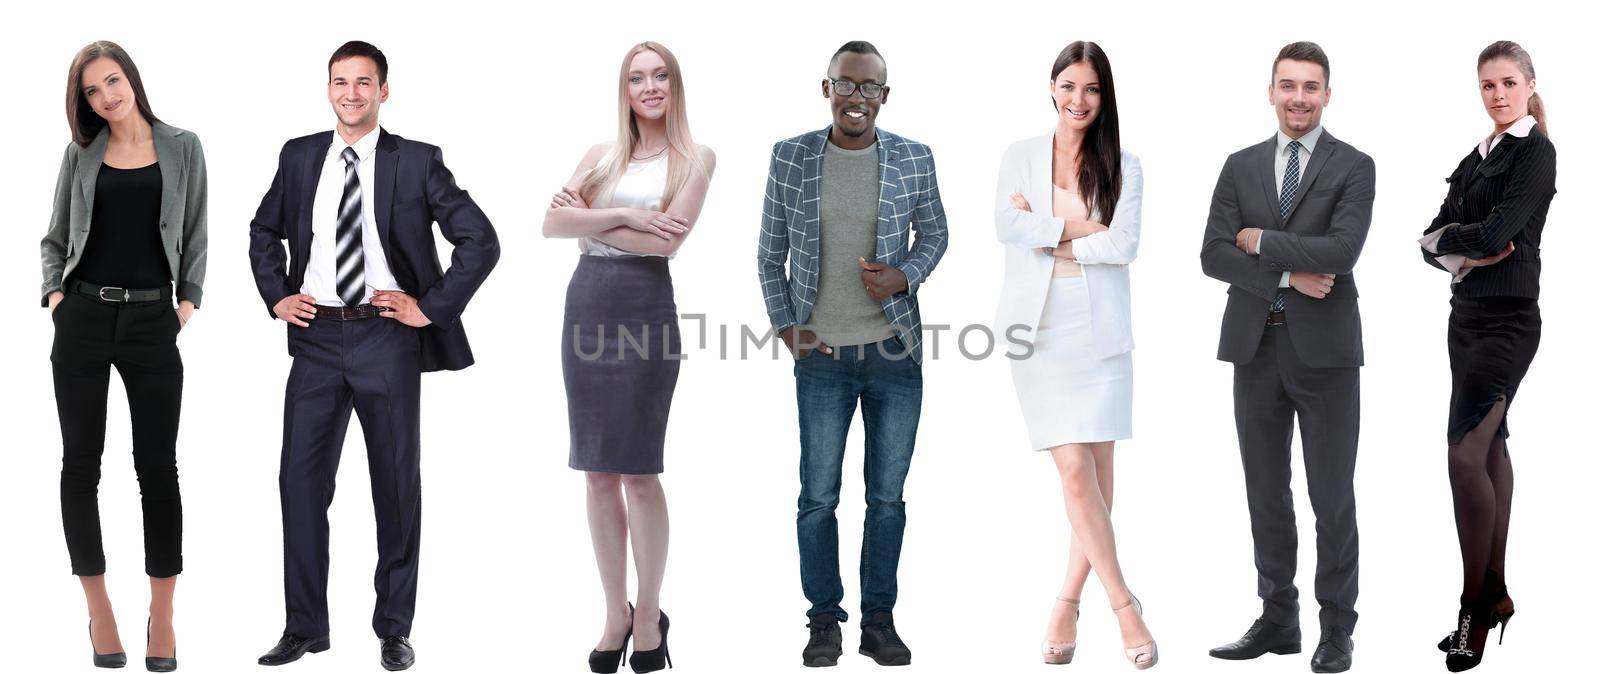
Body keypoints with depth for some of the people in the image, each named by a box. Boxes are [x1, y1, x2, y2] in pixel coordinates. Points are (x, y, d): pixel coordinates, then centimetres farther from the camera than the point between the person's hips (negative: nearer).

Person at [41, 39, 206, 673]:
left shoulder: (181, 148, 6)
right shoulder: (81, 153, 8)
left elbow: (195, 238, 8)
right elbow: (55, 238, 14)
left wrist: (189, 299, -3)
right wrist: (54, 292, -1)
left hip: (153, 319, -1)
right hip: (83, 317, 1)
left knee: (158, 466, 1)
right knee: (80, 462, 3)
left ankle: (162, 617, 8)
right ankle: (99, 612, 13)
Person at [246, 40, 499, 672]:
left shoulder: (417, 162, -1)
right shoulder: (299, 156, 9)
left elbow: (481, 241, -4)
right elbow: (264, 230, 23)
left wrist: (431, 307, -8)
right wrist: (276, 296, 10)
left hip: (387, 339, -2)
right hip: (316, 336, 3)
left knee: (397, 483, 6)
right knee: (301, 478, 2)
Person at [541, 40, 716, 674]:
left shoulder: (695, 158, 3)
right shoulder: (602, 154, 14)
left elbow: (665, 241, -11)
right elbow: (553, 223, 1)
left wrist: (588, 218, -3)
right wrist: (623, 216, -12)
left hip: (646, 309, -4)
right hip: (586, 305, 4)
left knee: (638, 471, -2)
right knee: (598, 471, 6)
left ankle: (649, 614, 11)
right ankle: (615, 612, 15)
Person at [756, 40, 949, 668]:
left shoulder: (914, 158, -1)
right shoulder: (790, 157, -1)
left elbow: (934, 232, 12)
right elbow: (770, 251, 7)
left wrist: (904, 276, -8)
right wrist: (785, 324, -1)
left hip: (896, 353, 1)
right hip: (821, 357, 0)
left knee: (887, 496, 8)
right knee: (818, 497, 4)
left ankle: (879, 621, 19)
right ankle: (824, 620, 16)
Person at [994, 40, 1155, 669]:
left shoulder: (1123, 166, 7)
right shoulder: (1020, 156, 8)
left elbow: (1123, 246, -7)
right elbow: (1007, 226, -8)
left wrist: (1047, 232, -6)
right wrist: (1083, 227, -8)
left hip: (1099, 328, 0)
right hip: (1037, 327, 0)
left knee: (1098, 471, 0)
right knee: (1074, 470, -7)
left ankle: (1068, 602, 14)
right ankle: (1123, 604, 1)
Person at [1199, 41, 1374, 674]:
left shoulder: (1354, 167, -1)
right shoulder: (1241, 166, 9)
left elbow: (1342, 250, -17)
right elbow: (1214, 255, -1)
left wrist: (1259, 241, -9)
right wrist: (1288, 276, -12)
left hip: (1324, 348, -4)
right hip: (1255, 345, 4)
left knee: (1333, 495, 3)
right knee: (1266, 493, 10)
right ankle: (1277, 619, 20)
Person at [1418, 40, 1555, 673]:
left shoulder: (1535, 152, -8)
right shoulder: (1477, 157, 15)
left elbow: (1495, 233, -20)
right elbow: (1432, 237, 9)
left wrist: (1452, 236, -1)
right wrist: (1466, 252, -11)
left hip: (1506, 318, -8)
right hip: (1466, 313, 8)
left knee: (1466, 454, -14)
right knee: (1490, 449, 12)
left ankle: (1477, 604, -5)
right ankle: (1495, 592, 19)